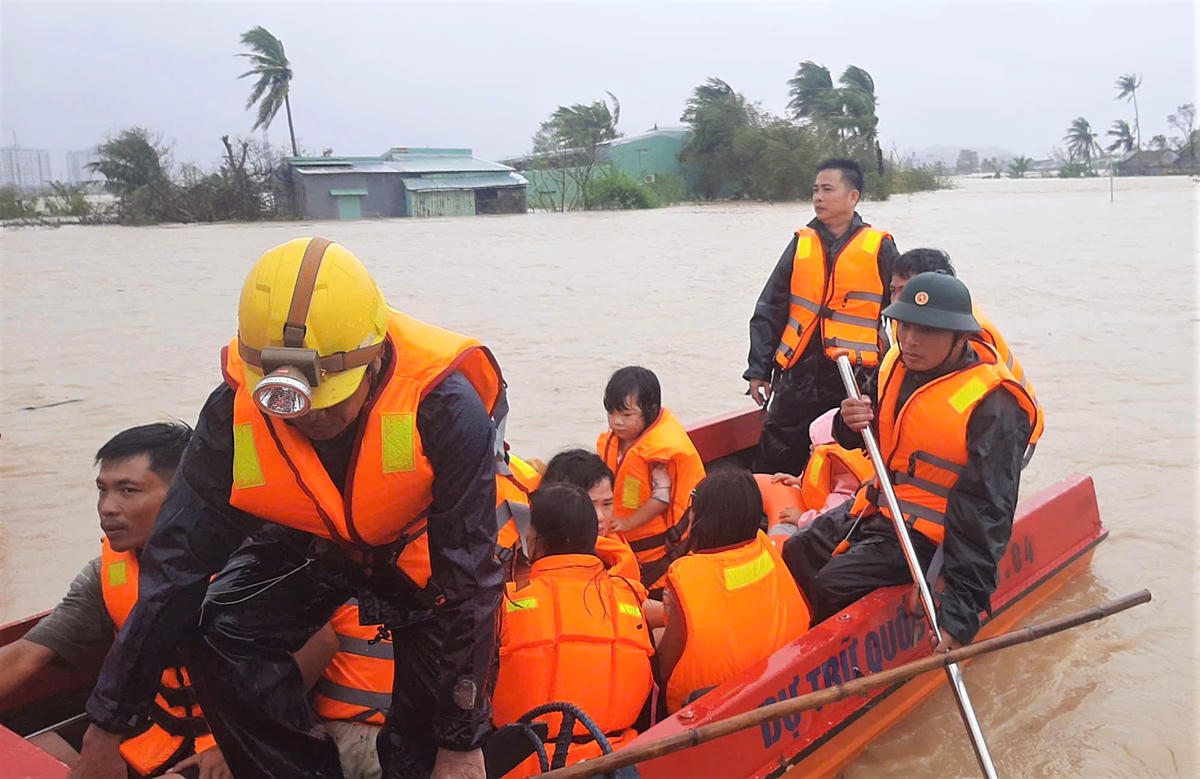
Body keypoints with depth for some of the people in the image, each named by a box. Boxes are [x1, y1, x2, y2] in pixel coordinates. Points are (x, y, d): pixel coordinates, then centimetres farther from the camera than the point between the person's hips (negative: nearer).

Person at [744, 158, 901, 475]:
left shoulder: (879, 247, 1)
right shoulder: (801, 244, 8)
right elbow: (769, 311, 9)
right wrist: (758, 368, 4)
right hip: (799, 376, 2)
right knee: (775, 466, 5)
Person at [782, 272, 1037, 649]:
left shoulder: (992, 406, -25)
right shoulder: (897, 364, -2)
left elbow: (984, 515, -27)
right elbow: (869, 441, 14)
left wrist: (961, 612, -31)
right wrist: (853, 423, -13)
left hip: (930, 529, -8)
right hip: (879, 503, 8)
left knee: (833, 585, -20)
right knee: (796, 554, 5)